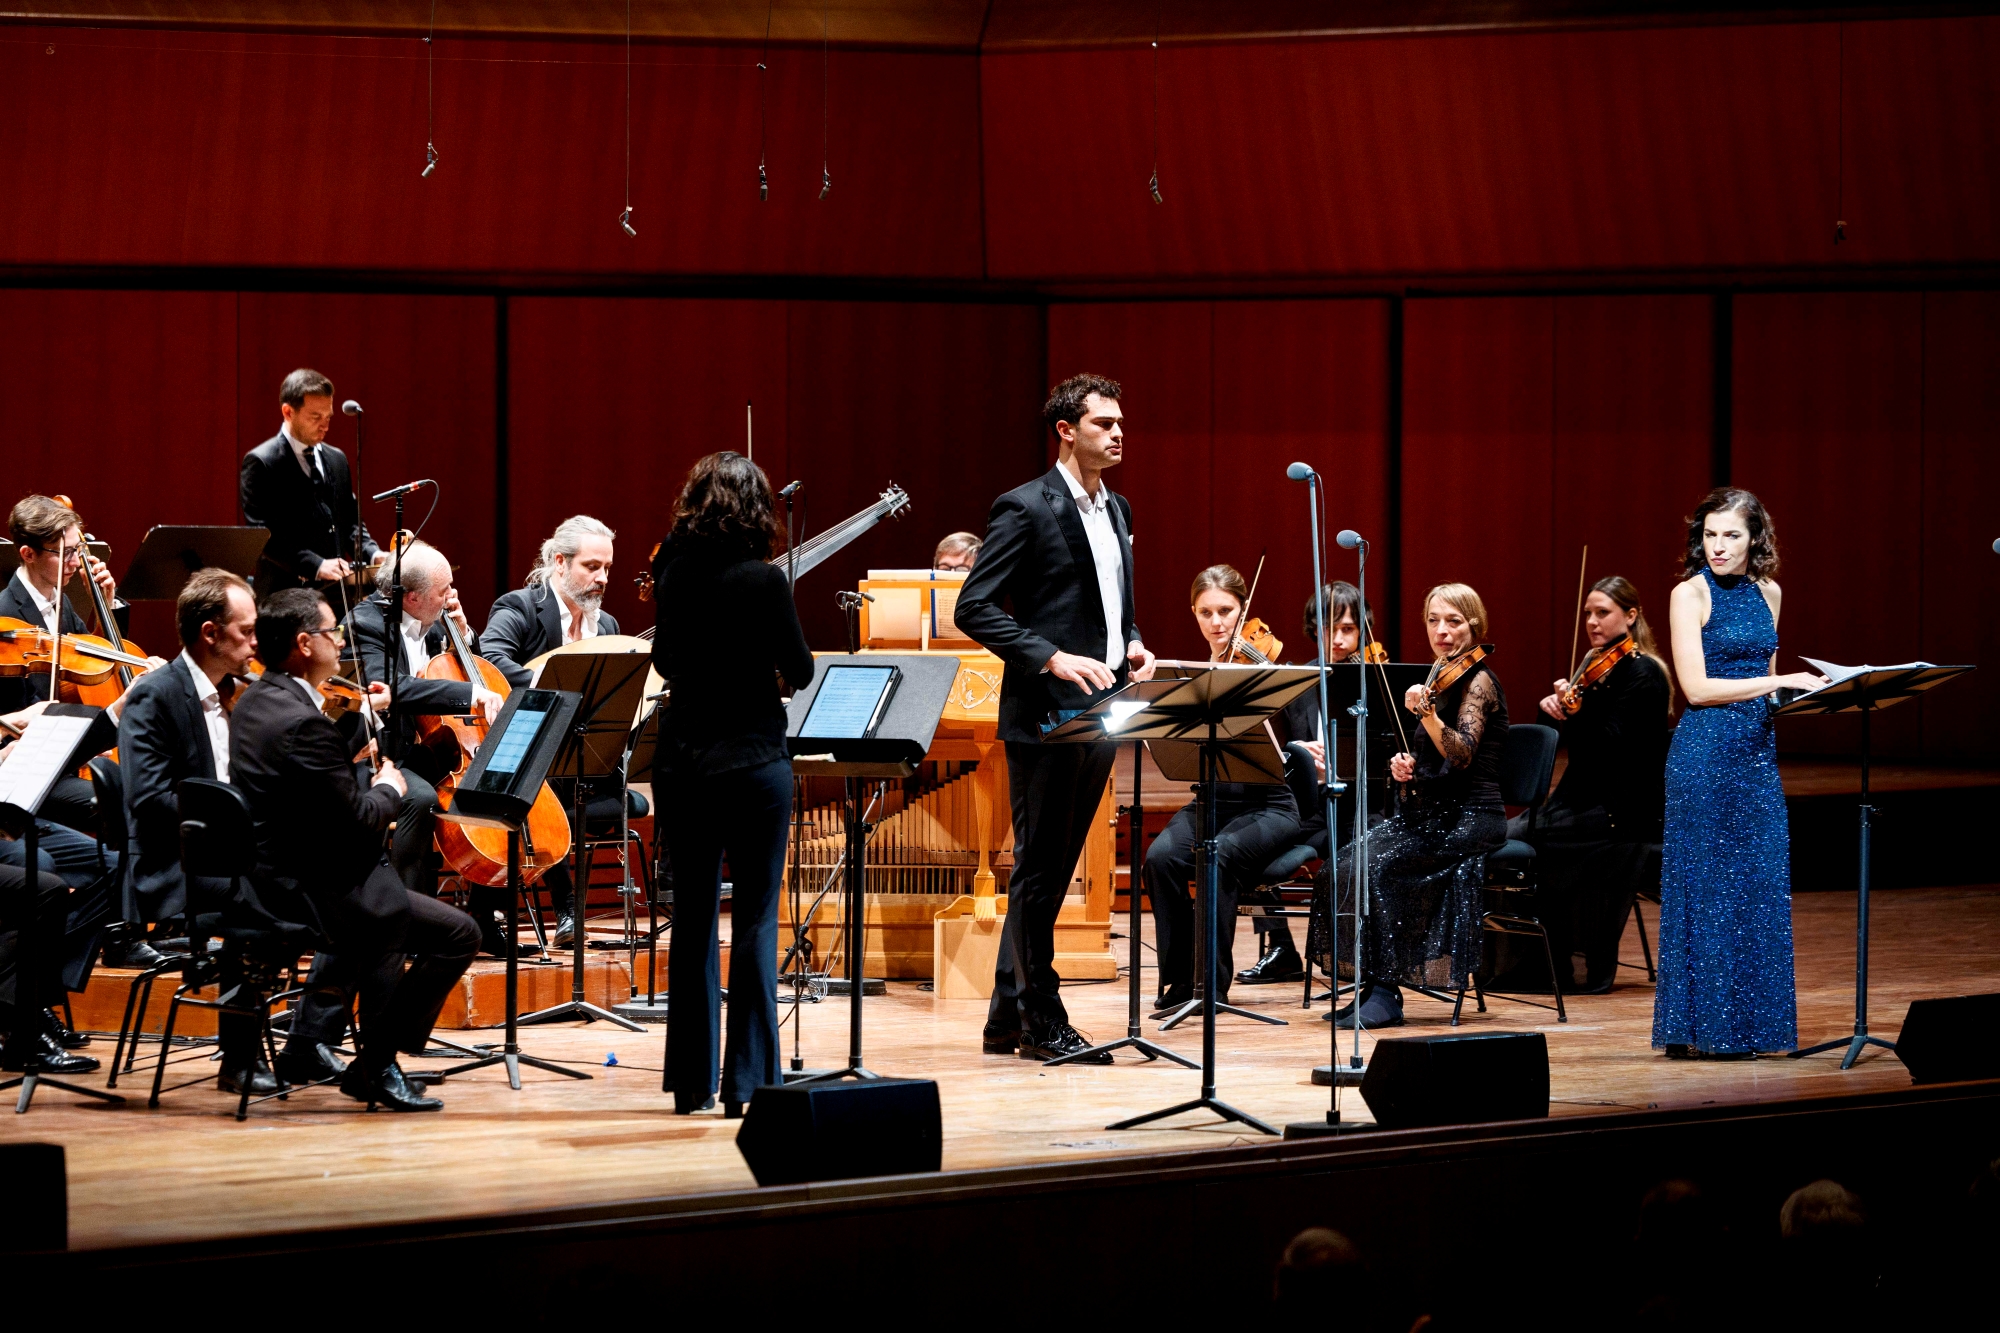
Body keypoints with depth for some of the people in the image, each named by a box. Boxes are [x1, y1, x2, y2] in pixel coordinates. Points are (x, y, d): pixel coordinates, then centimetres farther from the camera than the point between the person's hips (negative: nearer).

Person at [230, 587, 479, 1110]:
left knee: (379, 896, 30)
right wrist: (387, 790, -1)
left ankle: (308, 1042, 30)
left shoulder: (255, 702, 8)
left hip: (264, 878, 10)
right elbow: (356, 822, -21)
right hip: (305, 890, -10)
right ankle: (376, 1066, -2)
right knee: (457, 934, -14)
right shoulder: (302, 723, -23)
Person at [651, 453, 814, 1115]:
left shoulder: (672, 572, 1)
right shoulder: (762, 581, -14)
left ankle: (691, 1078, 14)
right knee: (755, 919, 1)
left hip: (685, 757, 5)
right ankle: (748, 1079, 0)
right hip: (754, 758, -5)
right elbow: (800, 671, -6)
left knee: (693, 918, 11)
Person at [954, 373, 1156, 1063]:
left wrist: (1133, 647, 5)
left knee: (1052, 870, 12)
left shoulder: (1116, 510, 16)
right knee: (1039, 870, -2)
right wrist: (1053, 659, -21)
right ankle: (1042, 1022, 4)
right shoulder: (1026, 508, -9)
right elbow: (973, 608, -14)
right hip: (1046, 718, -8)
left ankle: (1007, 1019, 18)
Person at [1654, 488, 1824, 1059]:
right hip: (1705, 754, -6)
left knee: (1759, 888, 4)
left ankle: (1747, 1022, 10)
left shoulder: (1767, 593, 12)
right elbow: (1697, 688, -14)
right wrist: (1778, 682, -18)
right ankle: (1701, 1027, 2)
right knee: (1707, 886, -3)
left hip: (1757, 753, 6)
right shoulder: (1691, 594, -6)